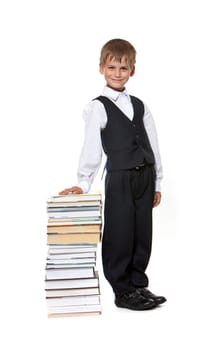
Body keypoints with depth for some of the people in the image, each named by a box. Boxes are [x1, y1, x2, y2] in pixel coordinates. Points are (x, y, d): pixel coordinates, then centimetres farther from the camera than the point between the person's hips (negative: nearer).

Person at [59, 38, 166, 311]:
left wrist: (157, 183, 11)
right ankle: (122, 292, 12)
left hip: (144, 177, 5)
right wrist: (83, 184, -13)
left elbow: (153, 145, 13)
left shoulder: (140, 105, 11)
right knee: (119, 236, 1)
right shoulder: (98, 107, -3)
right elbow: (91, 149, -7)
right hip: (119, 178, -5)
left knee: (143, 235, 10)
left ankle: (138, 285, 24)